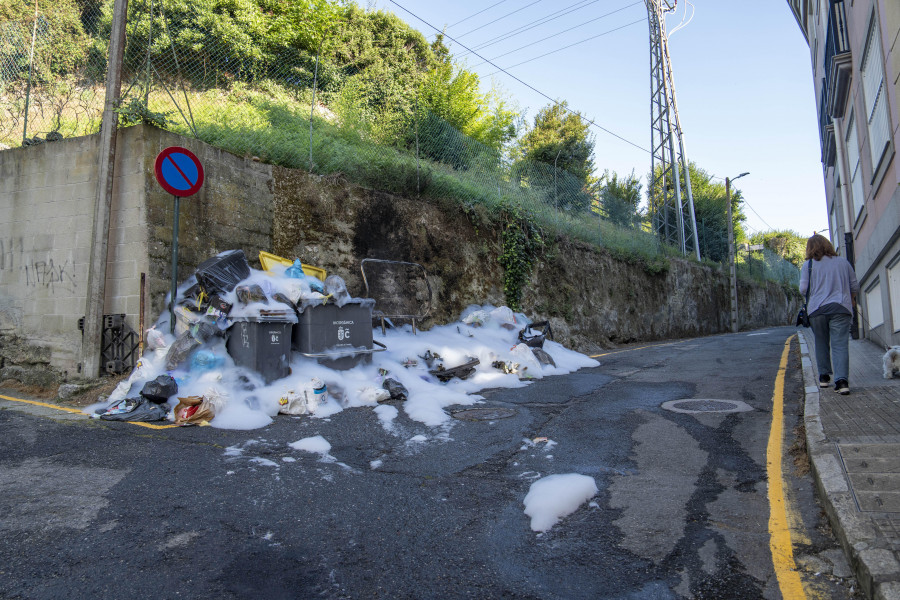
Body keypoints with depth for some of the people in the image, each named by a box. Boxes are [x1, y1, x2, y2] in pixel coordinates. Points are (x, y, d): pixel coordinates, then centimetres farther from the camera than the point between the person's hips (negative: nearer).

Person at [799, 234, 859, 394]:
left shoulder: (808, 264, 2)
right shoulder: (843, 262, 9)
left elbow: (803, 289, -5)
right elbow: (855, 287, 13)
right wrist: (851, 299, 33)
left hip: (817, 309, -1)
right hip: (841, 308, 1)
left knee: (821, 344, 14)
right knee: (840, 345, -3)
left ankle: (824, 377, 19)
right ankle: (842, 380, -16)